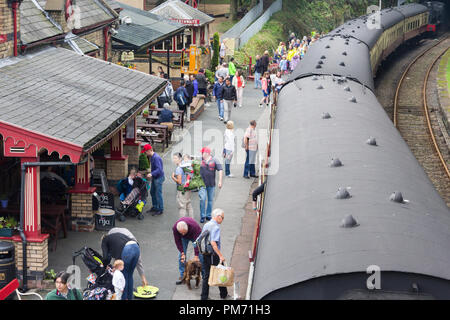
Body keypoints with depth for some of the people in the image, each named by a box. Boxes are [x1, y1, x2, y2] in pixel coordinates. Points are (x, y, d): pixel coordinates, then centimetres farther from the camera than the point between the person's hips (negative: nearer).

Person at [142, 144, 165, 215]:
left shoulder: (156, 158, -24)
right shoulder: (151, 157, 8)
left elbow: (159, 169, -32)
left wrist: (152, 174, -43)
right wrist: (151, 175, 22)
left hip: (159, 178, -10)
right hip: (154, 177, 10)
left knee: (158, 194, -4)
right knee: (152, 192, 18)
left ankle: (160, 210, 6)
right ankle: (154, 207, 31)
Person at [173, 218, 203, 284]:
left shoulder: (194, 226, -43)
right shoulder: (175, 228, -35)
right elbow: (178, 241, -21)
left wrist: (196, 256, -38)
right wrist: (182, 253, -25)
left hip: (194, 235, -2)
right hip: (183, 238, 2)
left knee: (199, 254, -9)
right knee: (181, 255, -6)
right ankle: (182, 276, 1)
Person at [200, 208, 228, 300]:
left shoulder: (205, 225, 9)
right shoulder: (216, 227, -17)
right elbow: (213, 243, -26)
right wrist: (221, 255, -26)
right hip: (214, 255, -7)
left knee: (206, 276, 11)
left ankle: (204, 297, 12)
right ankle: (223, 294, 24)